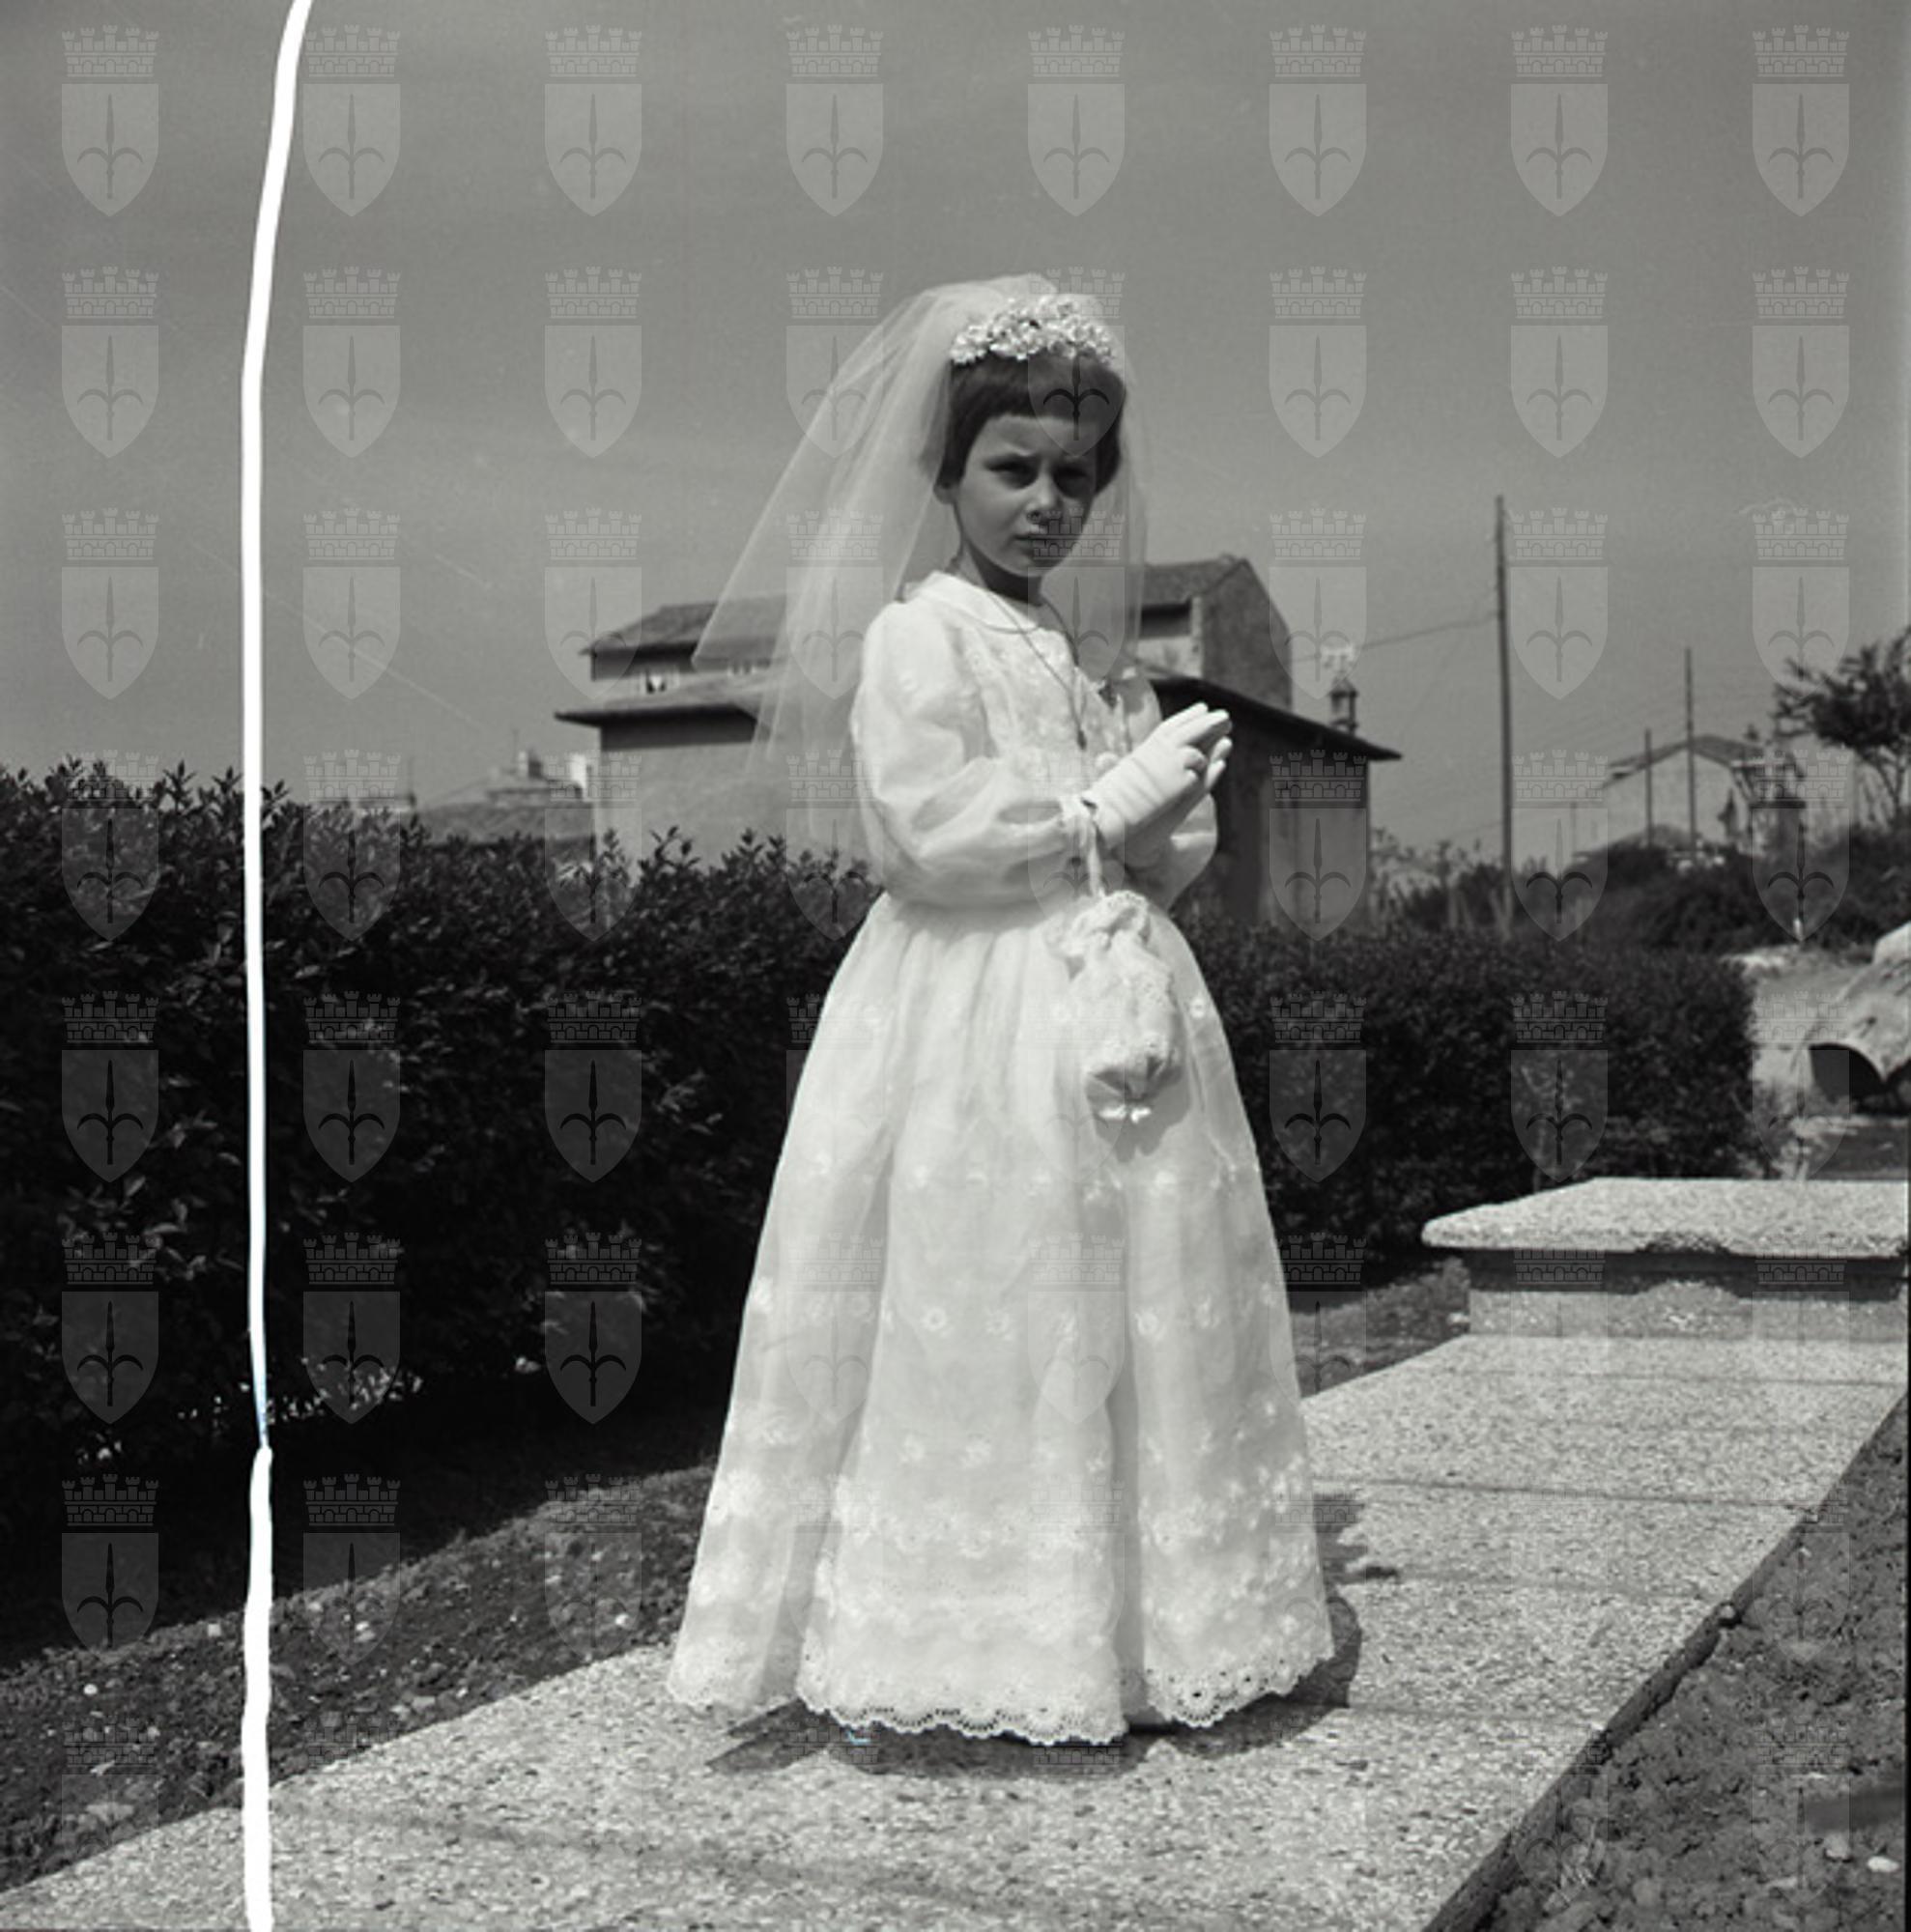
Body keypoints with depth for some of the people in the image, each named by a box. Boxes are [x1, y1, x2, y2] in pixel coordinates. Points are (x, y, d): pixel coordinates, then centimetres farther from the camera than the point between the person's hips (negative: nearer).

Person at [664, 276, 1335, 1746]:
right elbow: (920, 825, -17)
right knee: (981, 1332, -4)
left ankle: (1135, 1626, 19)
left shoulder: (1104, 652, 17)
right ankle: (971, 1641, 7)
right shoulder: (919, 633, -4)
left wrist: (1172, 805, -2)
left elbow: (1174, 855, 20)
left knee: (1135, 1328, 9)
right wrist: (1096, 808, -14)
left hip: (1114, 999, 7)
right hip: (976, 1025, -7)